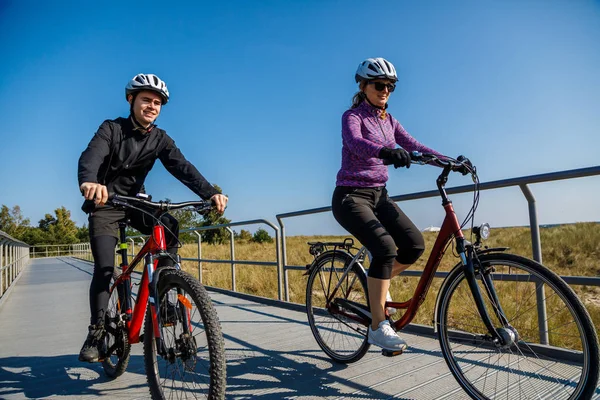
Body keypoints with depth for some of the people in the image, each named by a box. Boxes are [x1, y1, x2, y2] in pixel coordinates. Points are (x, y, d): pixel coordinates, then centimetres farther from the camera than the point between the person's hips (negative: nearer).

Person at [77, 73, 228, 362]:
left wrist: (210, 193, -39)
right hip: (105, 204, -3)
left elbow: (182, 168, -21)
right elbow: (91, 156, -32)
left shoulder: (160, 139, -6)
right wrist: (89, 182, -56)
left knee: (170, 226, -24)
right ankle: (96, 331, 5)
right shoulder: (111, 129, -13)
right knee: (104, 267, -13)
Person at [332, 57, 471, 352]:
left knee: (415, 245, -10)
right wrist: (386, 151, -49)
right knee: (386, 247, -26)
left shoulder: (388, 120, 14)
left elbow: (413, 145, 4)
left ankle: (378, 282, 18)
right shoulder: (352, 116, -7)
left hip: (378, 195, 7)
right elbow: (356, 143, -30)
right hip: (351, 196, -7)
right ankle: (378, 327, -13)